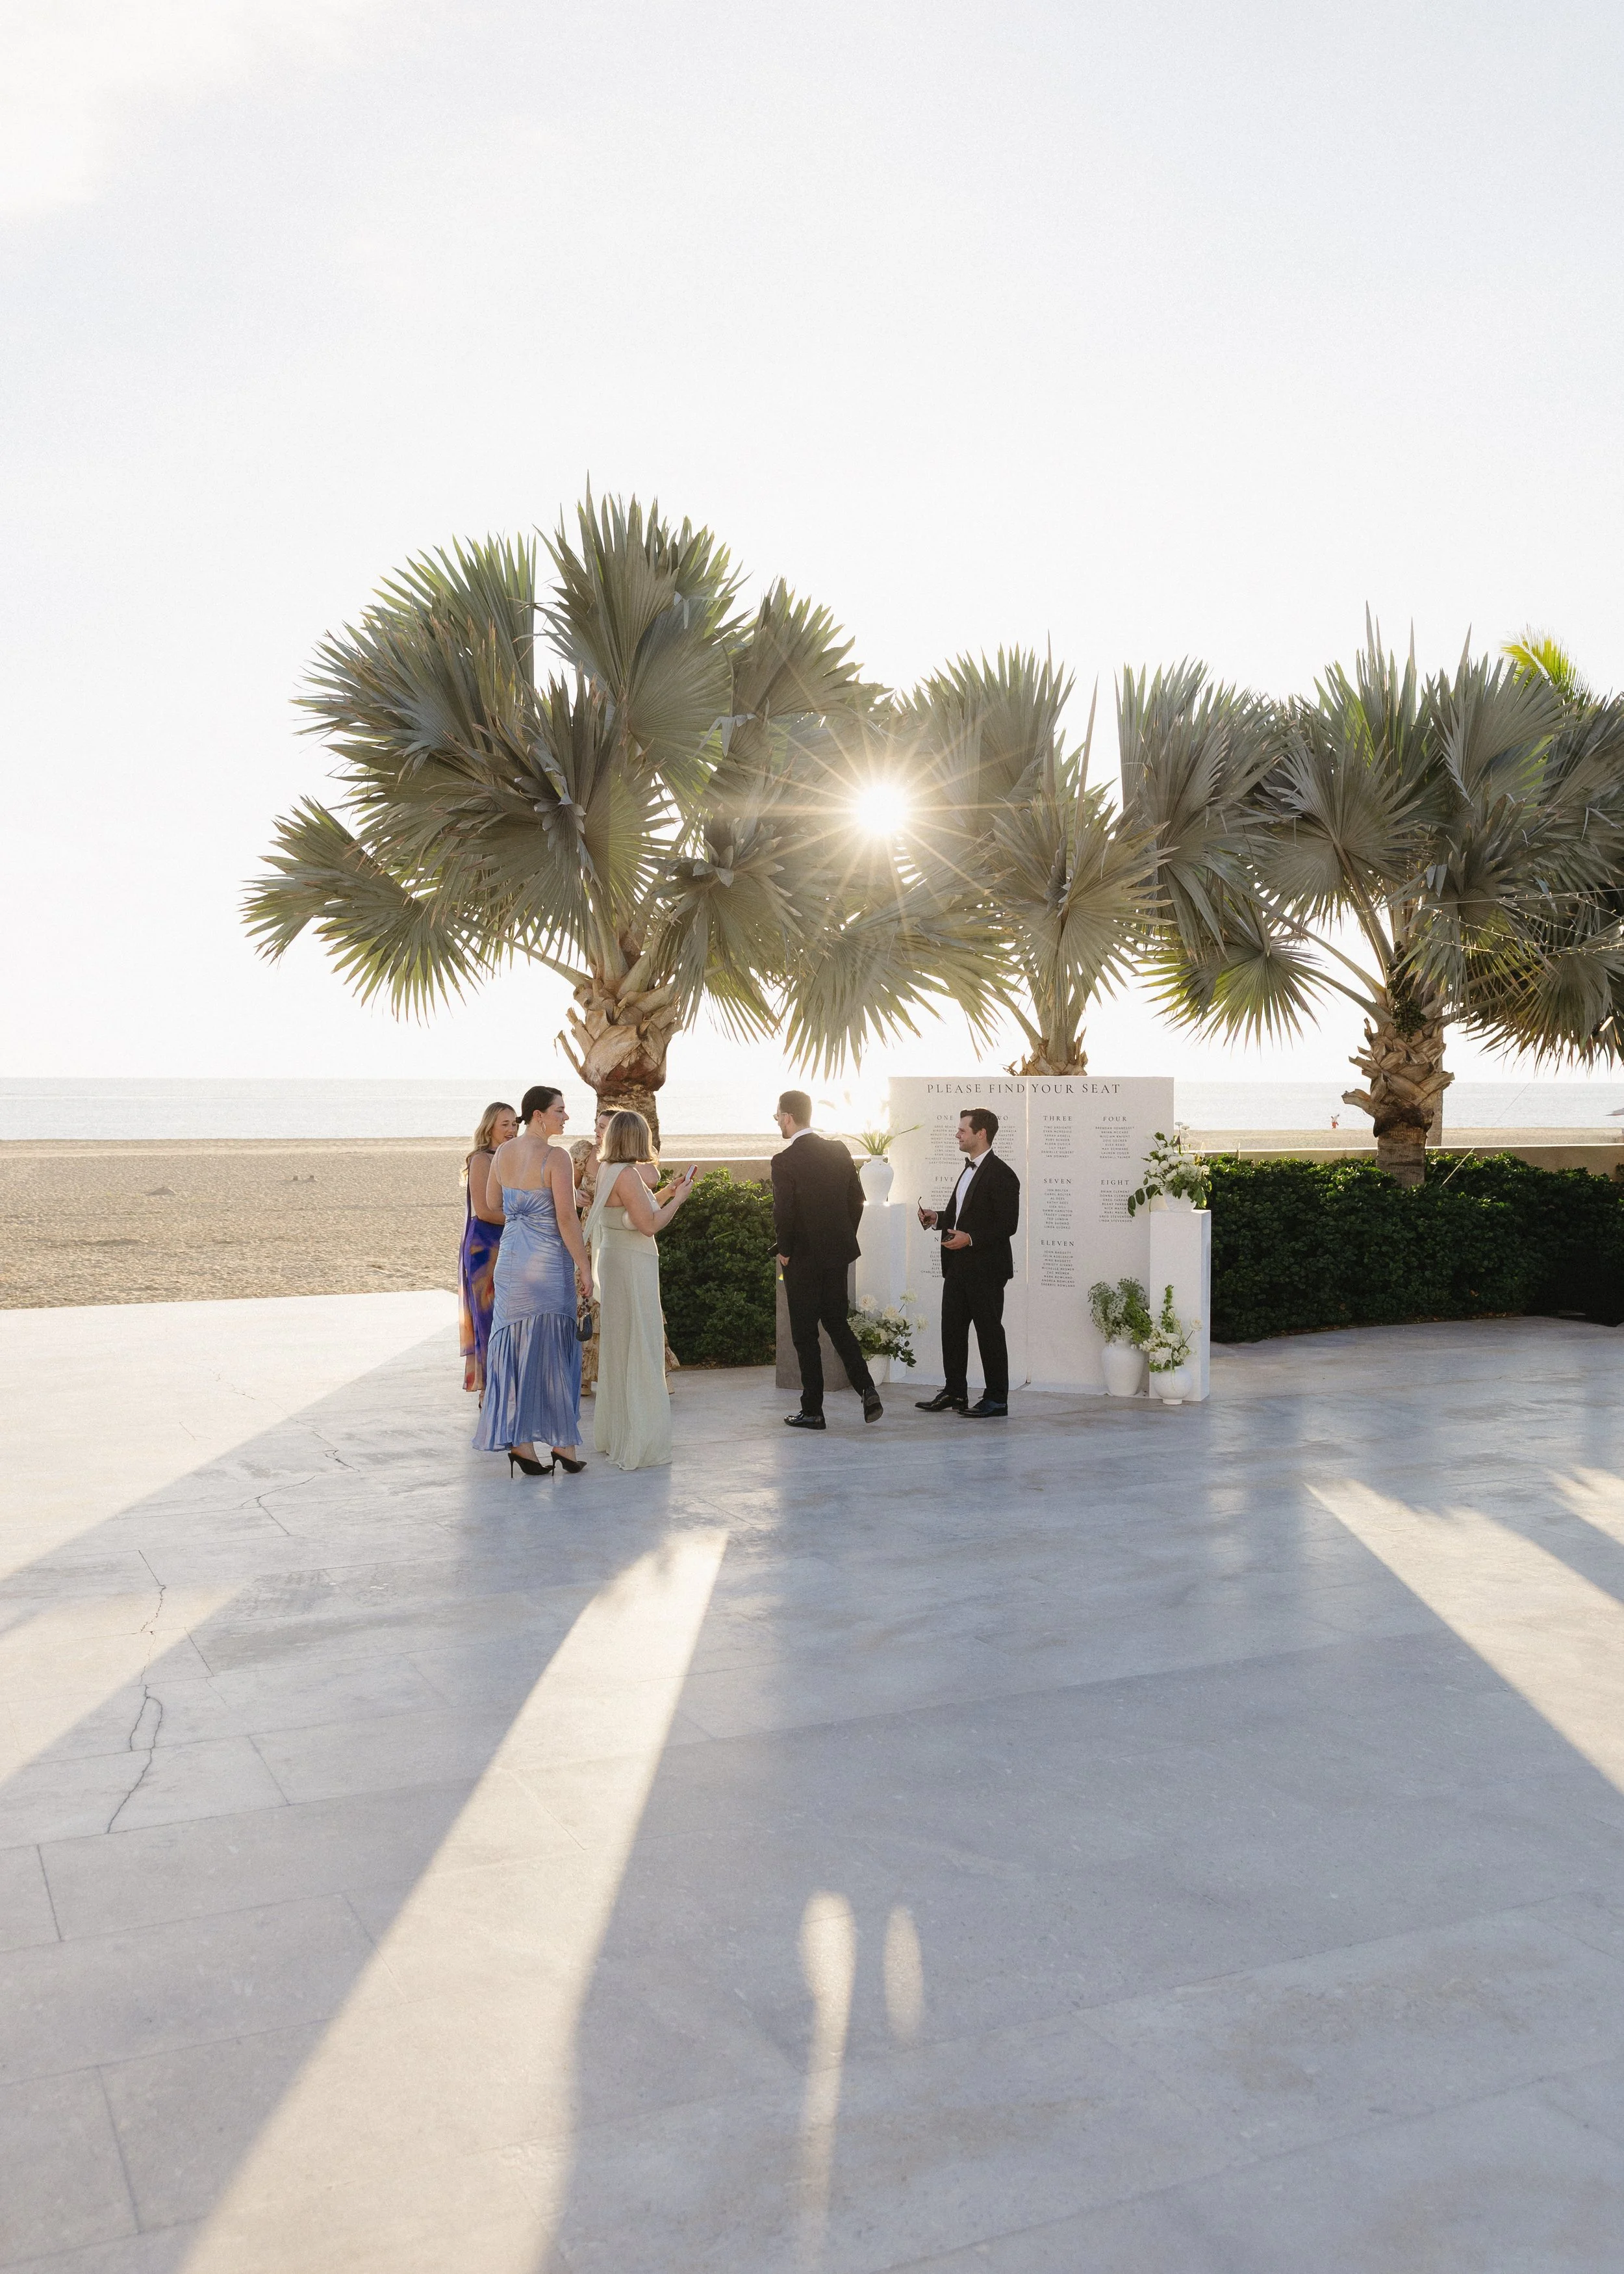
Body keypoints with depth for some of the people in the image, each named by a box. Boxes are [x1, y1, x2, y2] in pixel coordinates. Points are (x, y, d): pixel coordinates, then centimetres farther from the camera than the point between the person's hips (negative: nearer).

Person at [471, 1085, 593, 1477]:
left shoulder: (502, 1153, 6)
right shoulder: (555, 1157, -15)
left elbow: (493, 1205, 17)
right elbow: (566, 1217, -17)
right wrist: (584, 1268, -12)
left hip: (511, 1259, 6)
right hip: (548, 1261, -6)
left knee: (514, 1349, 9)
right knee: (553, 1351, 3)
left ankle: (518, 1440, 9)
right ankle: (563, 1443, 10)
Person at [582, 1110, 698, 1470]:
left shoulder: (608, 1170, 10)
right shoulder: (627, 1173, -18)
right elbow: (649, 1224, -20)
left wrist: (668, 1191, 17)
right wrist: (679, 1198, -8)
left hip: (613, 1259, 10)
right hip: (631, 1265, -10)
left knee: (619, 1349, 18)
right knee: (638, 1350, -4)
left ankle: (614, 1435, 28)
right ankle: (639, 1444, 0)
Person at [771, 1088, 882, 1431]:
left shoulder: (784, 1161, -16)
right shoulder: (839, 1151, 4)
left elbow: (784, 1212, -19)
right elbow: (857, 1199, 7)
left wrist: (784, 1251, -5)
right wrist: (845, 1238, 16)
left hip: (802, 1258, -6)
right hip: (838, 1254, 6)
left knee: (805, 1334, 4)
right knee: (837, 1323, 18)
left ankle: (812, 1411, 9)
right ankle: (866, 1389, 5)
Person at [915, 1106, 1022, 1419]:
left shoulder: (1001, 1174, -13)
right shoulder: (969, 1170, 17)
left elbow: (1008, 1225, -18)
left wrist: (971, 1238, -25)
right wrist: (937, 1218, 9)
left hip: (985, 1268, -9)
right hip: (958, 1265, 9)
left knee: (989, 1332, -1)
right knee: (952, 1328, 12)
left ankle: (996, 1399, 7)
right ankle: (954, 1392, 22)